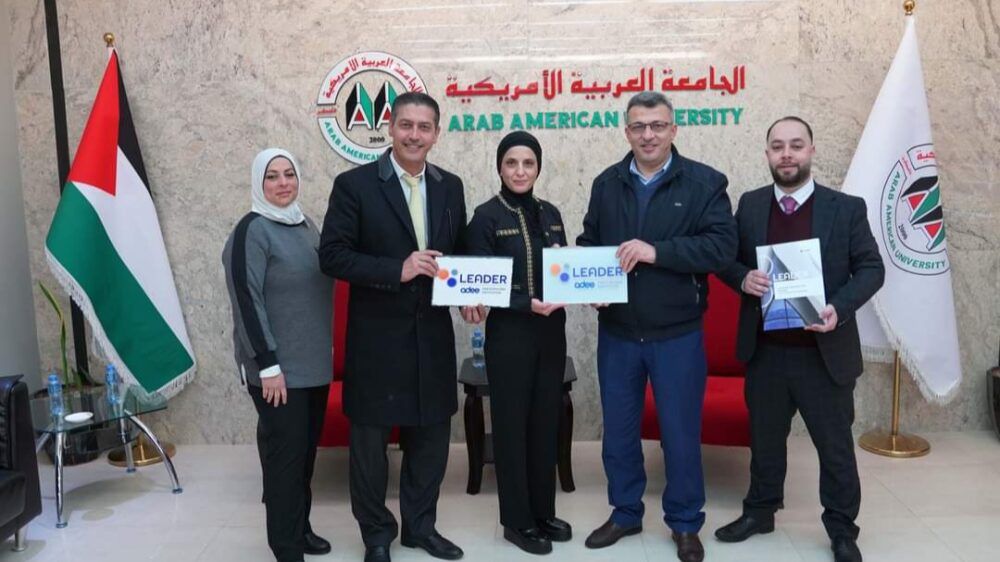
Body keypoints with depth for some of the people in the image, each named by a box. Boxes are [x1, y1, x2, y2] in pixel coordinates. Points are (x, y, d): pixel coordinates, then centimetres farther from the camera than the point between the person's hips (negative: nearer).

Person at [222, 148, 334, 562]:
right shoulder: (252, 231, -11)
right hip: (279, 368, -7)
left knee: (307, 450, 15)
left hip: (314, 364, 7)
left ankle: (301, 527, 30)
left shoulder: (305, 225, 11)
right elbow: (247, 302, -16)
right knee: (284, 453, 1)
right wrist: (268, 365, -19)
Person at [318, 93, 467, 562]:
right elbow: (332, 255, -12)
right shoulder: (355, 184, -7)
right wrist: (396, 270, -22)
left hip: (433, 335, 4)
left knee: (431, 435, 15)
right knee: (370, 440, 9)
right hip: (377, 337, -4)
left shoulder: (450, 187, 7)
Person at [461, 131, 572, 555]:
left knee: (546, 423, 14)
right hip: (508, 335, -5)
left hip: (552, 331, 5)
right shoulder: (486, 217, -8)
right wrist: (529, 304, -24)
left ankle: (544, 512, 29)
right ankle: (517, 520, 21)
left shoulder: (550, 213, 8)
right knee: (511, 424, 6)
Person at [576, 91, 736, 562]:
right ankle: (625, 513, 34)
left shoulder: (705, 183, -5)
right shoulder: (606, 184, 7)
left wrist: (657, 251, -24)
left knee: (681, 432, 9)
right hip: (616, 332, 4)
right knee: (618, 430, 14)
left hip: (677, 334, -3)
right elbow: (588, 243, 9)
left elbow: (722, 245, -15)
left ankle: (685, 523, 29)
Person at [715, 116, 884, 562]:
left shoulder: (847, 208, -4)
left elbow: (871, 268, -3)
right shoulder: (749, 205, 3)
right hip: (765, 352, 2)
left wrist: (840, 308, -20)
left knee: (835, 447, 12)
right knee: (764, 440, 18)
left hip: (825, 354, -2)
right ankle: (760, 511, 37)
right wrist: (743, 278, -16)